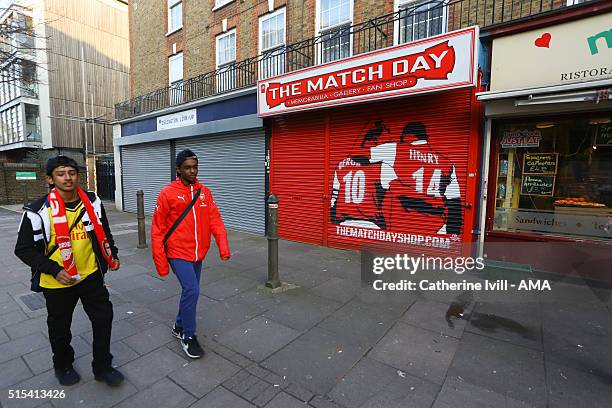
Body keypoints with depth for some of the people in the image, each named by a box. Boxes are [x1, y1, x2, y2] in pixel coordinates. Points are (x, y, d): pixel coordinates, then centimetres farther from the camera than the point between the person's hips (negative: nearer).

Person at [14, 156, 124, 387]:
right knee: (60, 327, 17)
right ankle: (63, 366, 45)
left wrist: (112, 255, 2)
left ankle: (103, 367, 26)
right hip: (56, 281, -2)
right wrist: (54, 270, -20)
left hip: (90, 274, 3)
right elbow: (24, 249, -10)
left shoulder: (92, 202, -5)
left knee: (103, 317, 5)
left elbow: (103, 232, 10)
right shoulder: (38, 211, -16)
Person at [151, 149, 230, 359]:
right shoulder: (168, 193, -8)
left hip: (198, 254, 5)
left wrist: (223, 246, -15)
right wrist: (160, 262, -7)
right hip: (178, 253, -5)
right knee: (192, 291, -12)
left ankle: (179, 326, 41)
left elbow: (215, 220, -1)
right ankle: (188, 336, 11)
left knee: (190, 291, 16)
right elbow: (157, 231, -6)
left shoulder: (204, 192, 4)